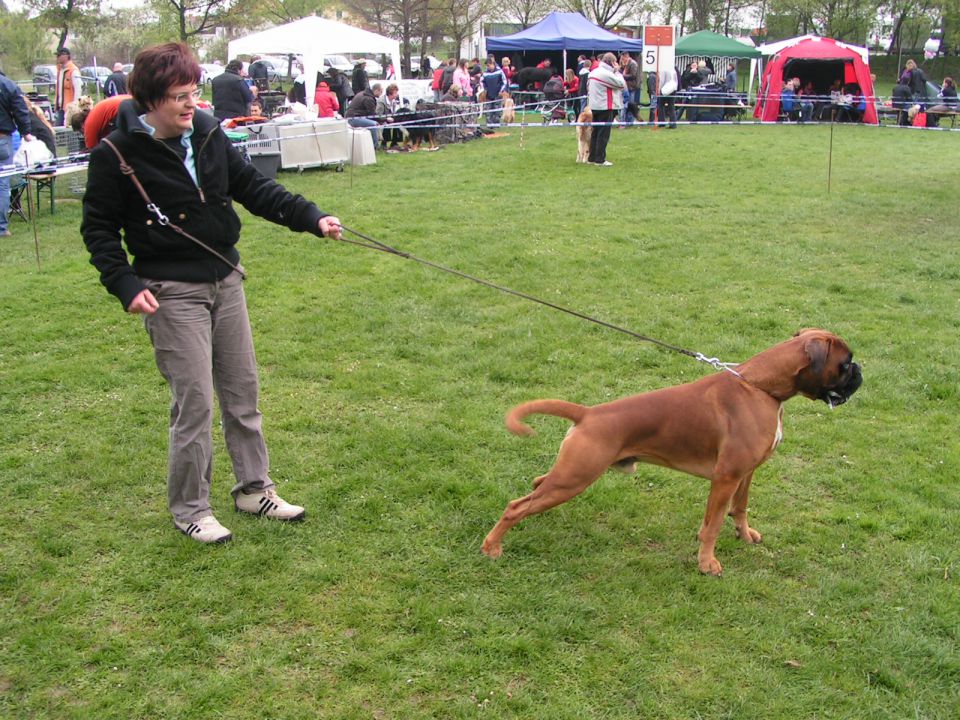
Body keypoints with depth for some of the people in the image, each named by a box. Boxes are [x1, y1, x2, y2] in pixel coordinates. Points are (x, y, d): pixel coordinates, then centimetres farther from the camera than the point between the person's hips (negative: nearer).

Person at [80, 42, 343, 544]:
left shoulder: (209, 135, 2)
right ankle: (189, 508, 14)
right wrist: (124, 284, -17)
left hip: (225, 280, 6)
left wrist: (311, 217, -5)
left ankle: (254, 489, 28)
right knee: (194, 402, -4)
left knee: (242, 389, 13)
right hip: (171, 291, -6)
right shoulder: (117, 154, -11)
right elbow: (98, 227, -5)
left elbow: (254, 188, 6)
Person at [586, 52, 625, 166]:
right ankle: (600, 159, -2)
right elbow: (621, 84, -14)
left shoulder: (594, 72, 12)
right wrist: (617, 71, -3)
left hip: (595, 106, 9)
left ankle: (592, 157, 17)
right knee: (604, 134, -4)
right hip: (606, 107, -9)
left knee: (595, 132, 13)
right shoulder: (606, 74, -17)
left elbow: (589, 88, 19)